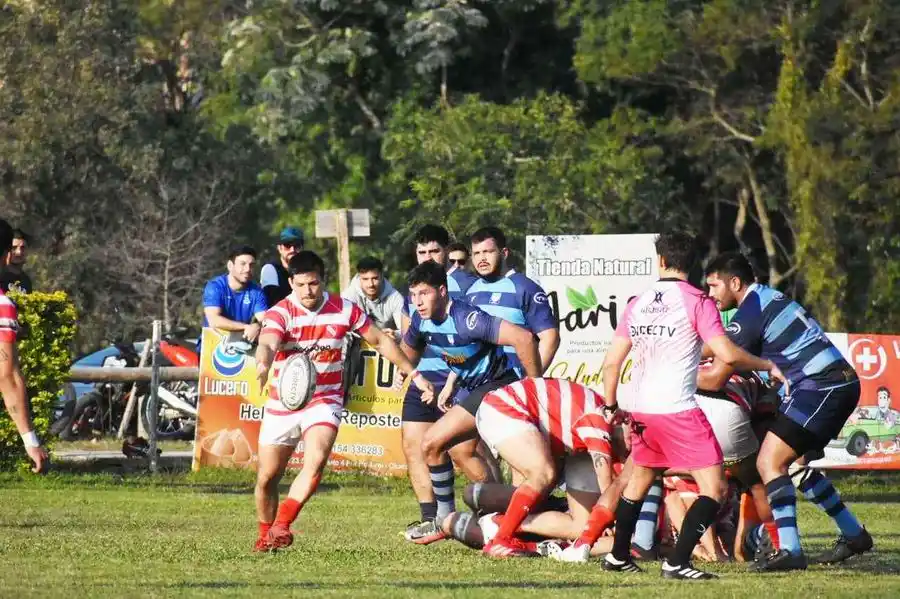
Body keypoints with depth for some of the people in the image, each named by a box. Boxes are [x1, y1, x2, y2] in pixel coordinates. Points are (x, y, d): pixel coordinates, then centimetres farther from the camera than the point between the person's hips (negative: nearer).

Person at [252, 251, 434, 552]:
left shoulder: (344, 310, -6)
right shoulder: (280, 313, -14)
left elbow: (381, 340, 7)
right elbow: (267, 344, -35)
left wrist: (415, 375, 6)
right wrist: (263, 365, -59)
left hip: (324, 401, 0)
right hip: (282, 403, 0)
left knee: (316, 459, -28)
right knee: (266, 477, 5)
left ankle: (281, 526, -29)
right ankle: (265, 535, 29)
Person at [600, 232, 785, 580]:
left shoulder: (638, 303, 10)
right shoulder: (697, 302, -7)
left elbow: (611, 363, 12)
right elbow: (727, 354, -15)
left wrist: (612, 408, 24)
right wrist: (767, 366, 1)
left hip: (640, 408, 7)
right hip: (677, 409, -7)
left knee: (641, 478, 28)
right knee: (714, 487, -4)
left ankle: (617, 556, 36)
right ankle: (677, 563, -15)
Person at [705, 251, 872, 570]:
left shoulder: (750, 313, -13)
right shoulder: (767, 297, 17)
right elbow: (724, 350, 31)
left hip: (820, 386, -10)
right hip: (842, 382, 10)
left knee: (769, 461, -13)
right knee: (792, 462, 22)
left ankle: (789, 550, -21)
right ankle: (853, 534, 29)